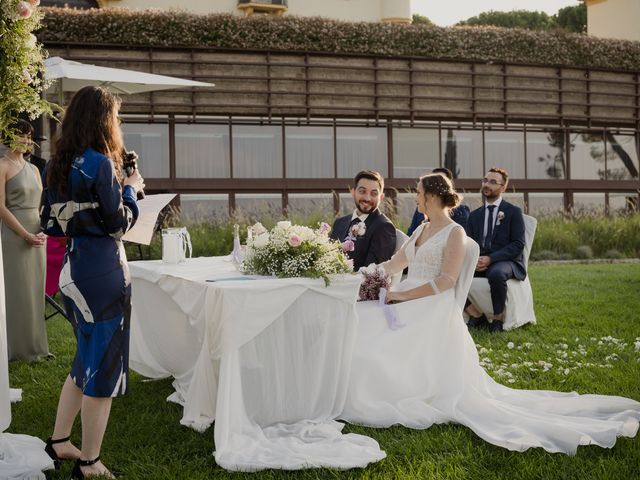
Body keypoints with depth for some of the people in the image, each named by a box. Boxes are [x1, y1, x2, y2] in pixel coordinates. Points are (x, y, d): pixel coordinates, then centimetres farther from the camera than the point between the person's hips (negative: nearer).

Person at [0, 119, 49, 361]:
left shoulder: (33, 169, 15)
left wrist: (42, 232, -1)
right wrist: (26, 235, -15)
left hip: (36, 236, 7)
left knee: (34, 291, 10)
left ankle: (34, 346, 18)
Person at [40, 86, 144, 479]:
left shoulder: (58, 166, 8)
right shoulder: (101, 163, -15)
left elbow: (51, 224, 12)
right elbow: (119, 222, -12)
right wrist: (130, 188, 3)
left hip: (71, 270, 8)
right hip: (102, 271, -8)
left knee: (87, 360, 22)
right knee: (104, 367, 2)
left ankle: (59, 442, 30)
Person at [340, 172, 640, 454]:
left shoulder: (455, 233, -8)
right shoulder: (422, 229, 18)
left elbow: (447, 280, -17)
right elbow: (394, 264, 25)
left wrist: (404, 295, -19)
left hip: (435, 314, -8)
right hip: (408, 309, 8)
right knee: (358, 327, -8)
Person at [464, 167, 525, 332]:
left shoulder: (514, 212, 2)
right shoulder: (475, 215, 17)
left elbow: (518, 245, -7)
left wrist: (490, 258, -19)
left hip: (506, 262, -5)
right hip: (479, 263, 5)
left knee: (496, 274, -40)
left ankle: (498, 318, -16)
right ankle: (475, 314, -4)